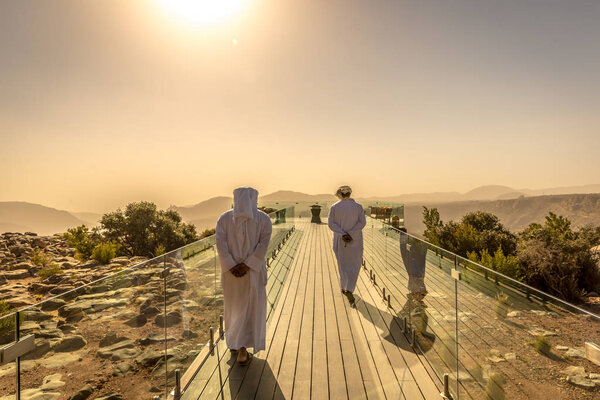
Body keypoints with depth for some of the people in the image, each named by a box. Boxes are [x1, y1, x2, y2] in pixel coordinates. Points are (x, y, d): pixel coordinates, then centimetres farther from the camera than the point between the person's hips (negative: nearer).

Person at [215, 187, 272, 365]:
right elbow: (264, 243, -15)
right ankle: (242, 351, 9)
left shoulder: (224, 218, -1)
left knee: (233, 305, 21)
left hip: (230, 270, 2)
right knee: (250, 308, 10)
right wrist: (247, 265, -16)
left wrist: (232, 266, -13)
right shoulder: (264, 219, -4)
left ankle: (233, 342, 36)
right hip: (254, 270, -2)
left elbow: (220, 243, -12)